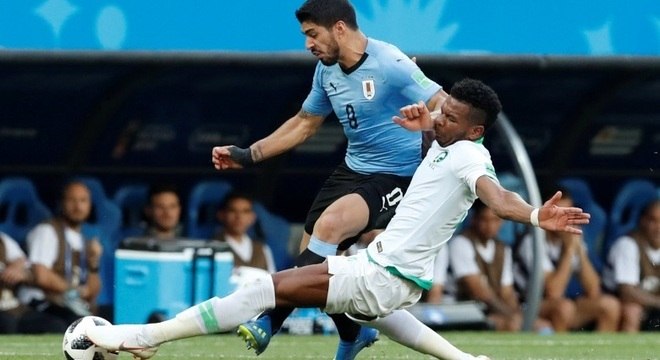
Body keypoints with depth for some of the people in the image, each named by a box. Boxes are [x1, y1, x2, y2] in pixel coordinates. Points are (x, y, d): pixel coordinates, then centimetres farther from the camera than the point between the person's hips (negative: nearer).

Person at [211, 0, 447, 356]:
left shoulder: (390, 65, -20)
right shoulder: (327, 71, 4)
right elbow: (304, 124, 18)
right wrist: (248, 155, 13)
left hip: (396, 176, -8)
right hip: (353, 168, 8)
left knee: (329, 224, -30)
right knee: (314, 259, 3)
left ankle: (270, 321, -26)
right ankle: (352, 335, 29)